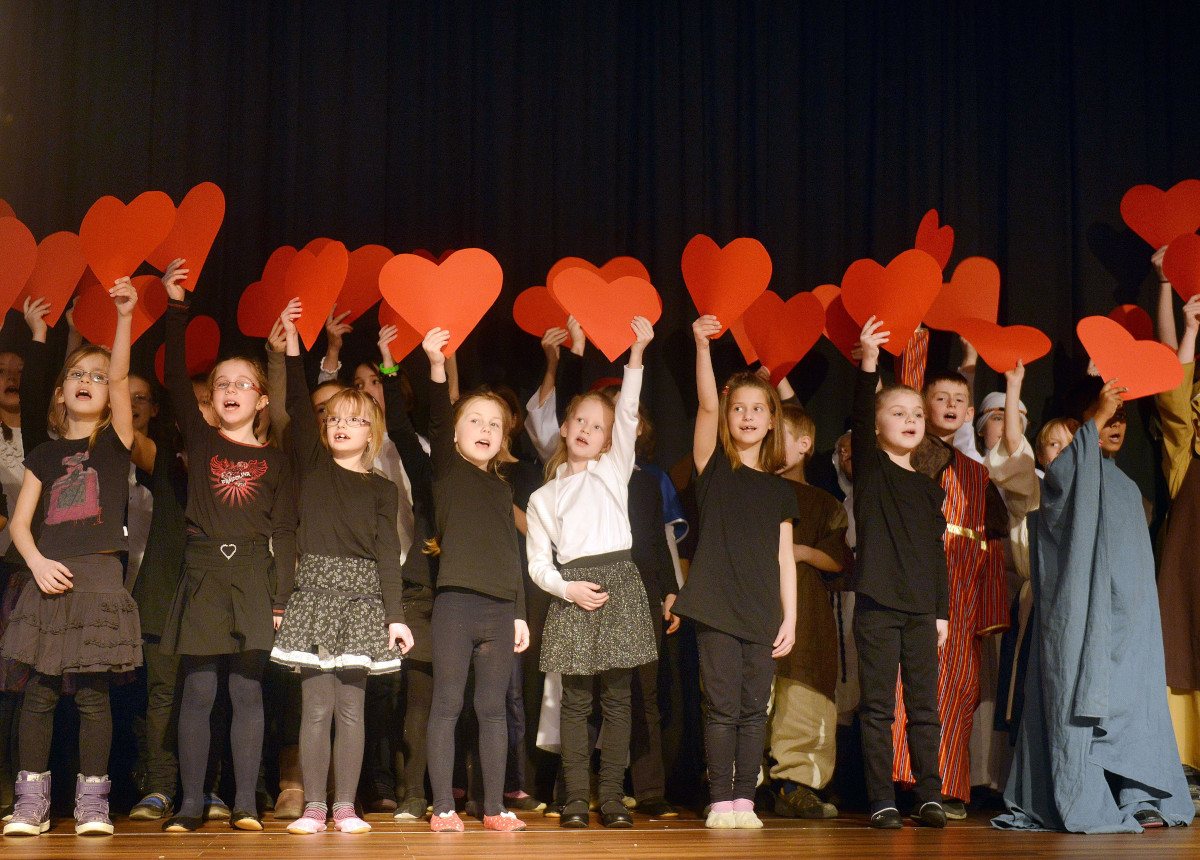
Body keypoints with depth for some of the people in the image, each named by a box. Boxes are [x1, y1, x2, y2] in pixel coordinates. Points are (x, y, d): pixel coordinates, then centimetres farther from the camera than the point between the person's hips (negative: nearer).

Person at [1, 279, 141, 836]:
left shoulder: (116, 441, 7)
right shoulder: (45, 455, 13)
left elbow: (120, 378, -8)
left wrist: (125, 318, -19)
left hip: (99, 577, -2)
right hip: (49, 577, 2)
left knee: (93, 693, -1)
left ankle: (92, 803, 6)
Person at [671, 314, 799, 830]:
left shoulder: (779, 490, 13)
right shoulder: (714, 465, 5)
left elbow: (784, 558, 11)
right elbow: (707, 405, -9)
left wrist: (790, 617, 4)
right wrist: (703, 348, -20)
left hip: (763, 613, 3)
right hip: (717, 608, -3)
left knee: (754, 710, 3)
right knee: (722, 707, -3)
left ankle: (745, 800, 10)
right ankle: (721, 802, 4)